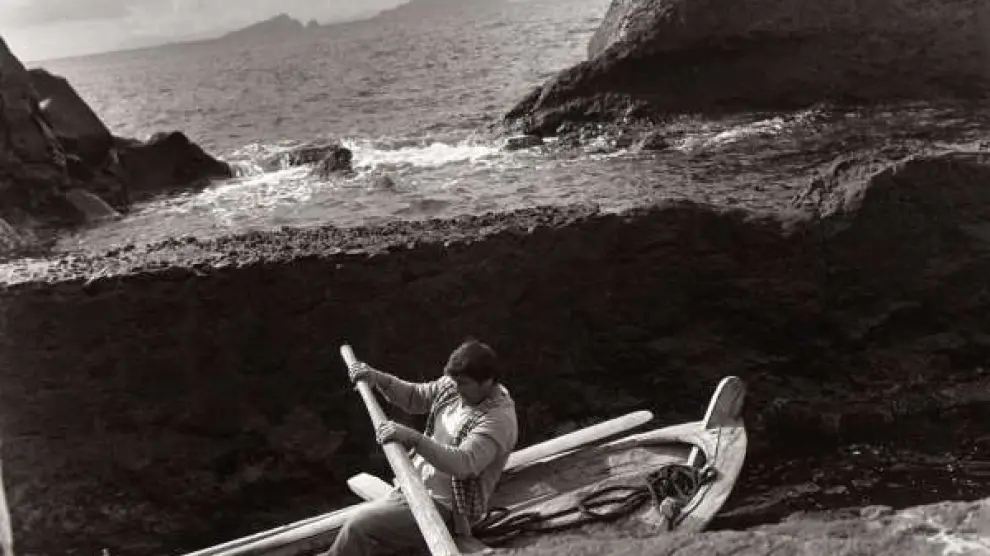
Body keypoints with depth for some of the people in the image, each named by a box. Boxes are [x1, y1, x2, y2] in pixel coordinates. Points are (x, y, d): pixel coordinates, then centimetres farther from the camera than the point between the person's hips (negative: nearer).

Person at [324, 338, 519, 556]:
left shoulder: (499, 419, -24)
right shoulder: (453, 387, 1)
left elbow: (464, 464, -36)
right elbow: (414, 397, 14)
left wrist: (413, 438, -47)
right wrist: (379, 379, -5)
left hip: (445, 508, -8)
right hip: (416, 487, 8)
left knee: (359, 526, -17)